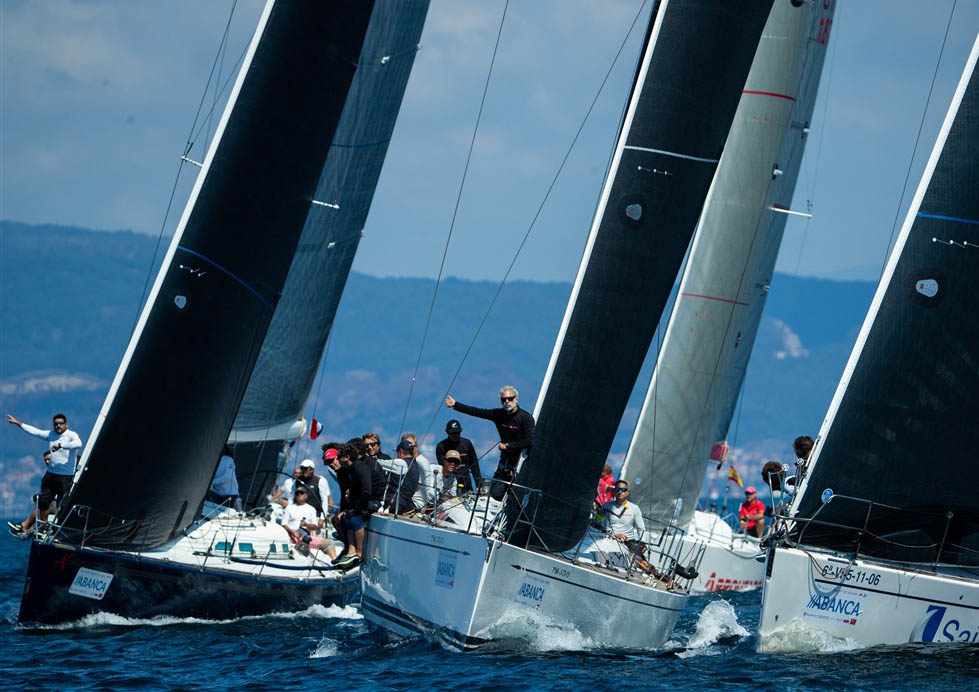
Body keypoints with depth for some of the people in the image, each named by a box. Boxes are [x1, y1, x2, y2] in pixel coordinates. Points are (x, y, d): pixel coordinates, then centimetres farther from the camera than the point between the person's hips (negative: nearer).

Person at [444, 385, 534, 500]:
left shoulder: (526, 417, -12)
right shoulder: (499, 414, 4)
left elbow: (529, 442, -17)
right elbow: (476, 412, 8)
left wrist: (507, 446, -13)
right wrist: (455, 405, 8)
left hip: (522, 457, -5)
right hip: (506, 458, 6)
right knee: (496, 493, 0)